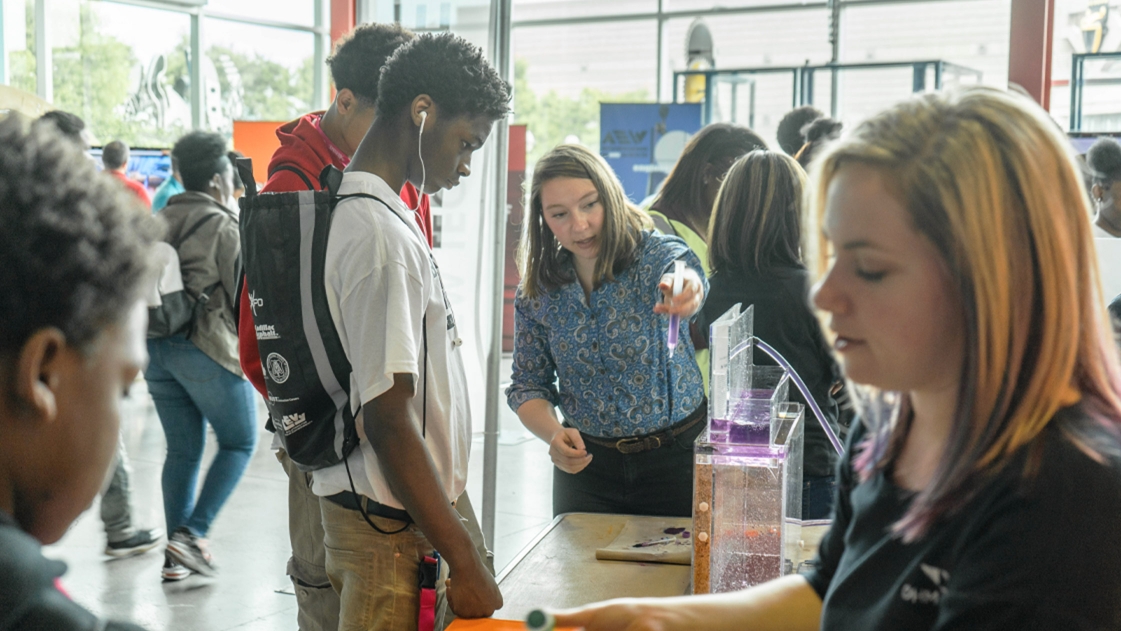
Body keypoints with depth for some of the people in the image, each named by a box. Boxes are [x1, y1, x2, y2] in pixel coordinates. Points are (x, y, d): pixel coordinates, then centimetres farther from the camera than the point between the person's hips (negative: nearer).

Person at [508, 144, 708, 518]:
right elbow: (527, 387, 2)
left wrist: (685, 293, -61)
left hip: (676, 458, -2)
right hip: (586, 464, 3)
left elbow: (688, 276, -36)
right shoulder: (536, 293, -3)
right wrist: (553, 434, -18)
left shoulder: (658, 256, -13)